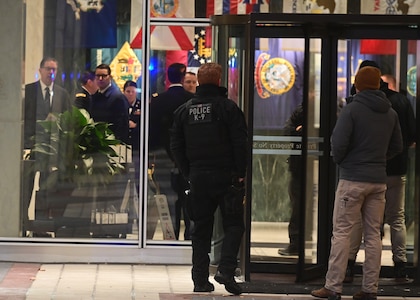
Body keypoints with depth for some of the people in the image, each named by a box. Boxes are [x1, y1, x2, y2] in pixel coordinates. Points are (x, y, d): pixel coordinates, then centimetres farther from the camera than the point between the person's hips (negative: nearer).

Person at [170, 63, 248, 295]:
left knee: (201, 229, 10)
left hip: (198, 177, 4)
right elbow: (240, 143, -10)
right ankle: (226, 269, -13)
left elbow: (176, 146, 9)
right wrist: (240, 173, -2)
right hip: (226, 177, -4)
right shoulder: (228, 107, -7)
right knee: (233, 225, 4)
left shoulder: (184, 110, 7)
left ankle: (200, 280, 8)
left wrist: (188, 174, 14)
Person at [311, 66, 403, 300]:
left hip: (353, 179, -5)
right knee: (373, 235, 8)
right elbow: (397, 147, 16)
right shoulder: (391, 113, 9)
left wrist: (340, 161, 4)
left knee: (342, 232, -2)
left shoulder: (352, 109, -10)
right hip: (379, 180, 5)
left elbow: (338, 142, -15)